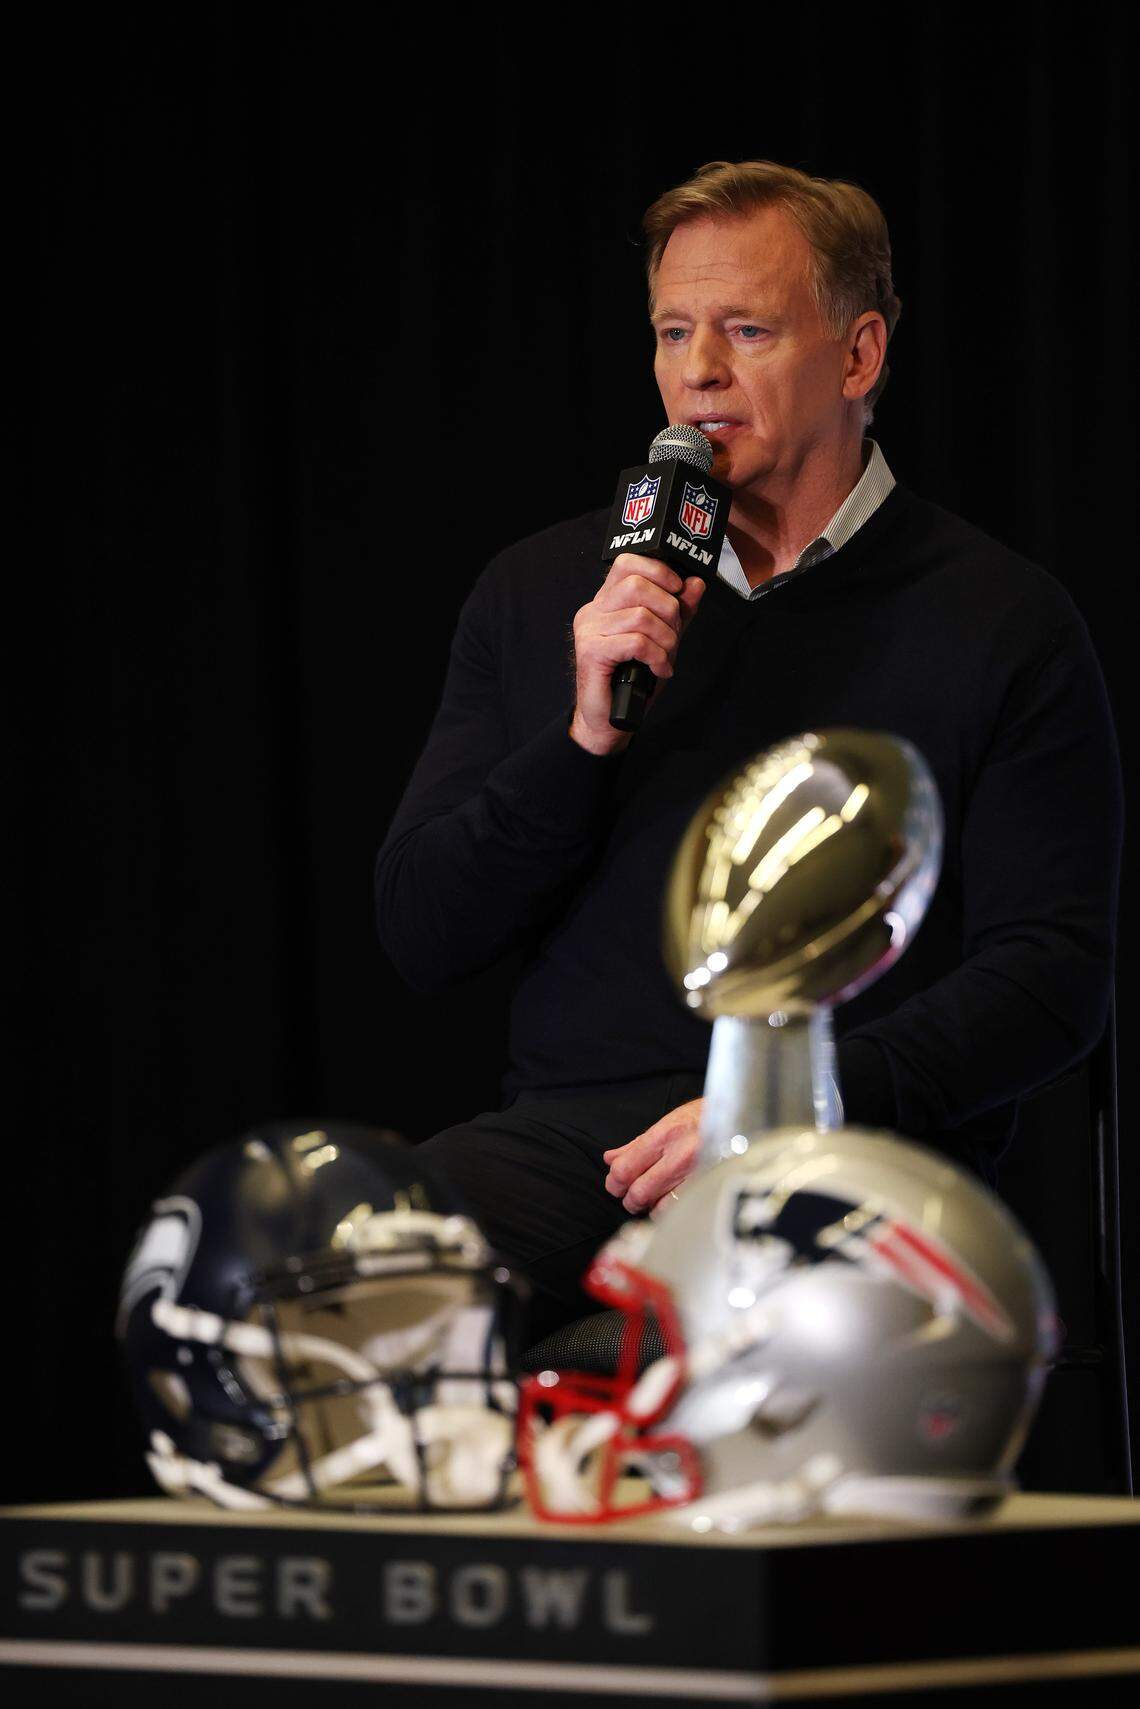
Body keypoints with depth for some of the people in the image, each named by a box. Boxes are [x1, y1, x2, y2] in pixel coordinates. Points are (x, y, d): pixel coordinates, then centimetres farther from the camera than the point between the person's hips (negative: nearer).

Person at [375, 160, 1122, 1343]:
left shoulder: (1001, 624, 5)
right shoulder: (537, 592, 16)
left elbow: (1052, 978, -1)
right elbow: (419, 937, 12)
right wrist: (585, 736, -5)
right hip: (572, 1139, 3)